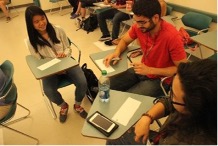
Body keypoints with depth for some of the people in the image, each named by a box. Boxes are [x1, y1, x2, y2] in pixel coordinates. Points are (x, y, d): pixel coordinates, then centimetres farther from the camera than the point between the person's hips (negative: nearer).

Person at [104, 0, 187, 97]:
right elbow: (124, 40, 8)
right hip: (142, 70, 6)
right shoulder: (139, 26, -12)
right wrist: (116, 52, -15)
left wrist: (150, 70, -25)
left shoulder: (172, 36, -29)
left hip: (160, 79, -5)